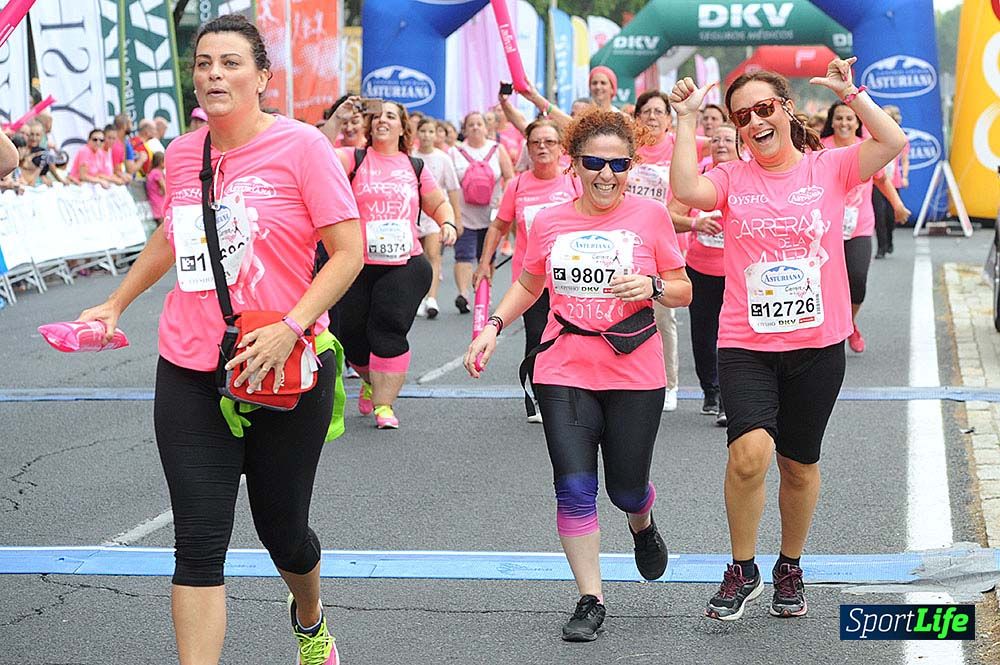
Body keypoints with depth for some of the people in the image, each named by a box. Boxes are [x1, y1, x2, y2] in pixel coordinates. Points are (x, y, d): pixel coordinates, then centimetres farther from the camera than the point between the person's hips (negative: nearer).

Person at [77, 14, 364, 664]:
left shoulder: (300, 145, -9)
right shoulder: (182, 153, 6)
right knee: (199, 543, -5)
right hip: (190, 371, 3)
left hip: (287, 369, -3)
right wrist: (115, 304, 29)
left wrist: (291, 327, -22)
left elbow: (349, 251, -11)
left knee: (283, 529, 14)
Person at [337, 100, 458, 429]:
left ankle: (384, 404, -8)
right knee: (351, 334, 7)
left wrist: (448, 223, 4)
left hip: (404, 264, 0)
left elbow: (439, 203, 23)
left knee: (390, 331, -14)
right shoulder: (354, 159, 4)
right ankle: (371, 380, 38)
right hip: (358, 264, 0)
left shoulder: (415, 168, 12)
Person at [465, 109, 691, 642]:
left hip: (635, 376, -1)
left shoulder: (650, 216, -3)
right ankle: (590, 601, 5)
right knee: (574, 488, -8)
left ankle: (642, 523, 46)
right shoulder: (549, 223, 2)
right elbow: (529, 285, 18)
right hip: (564, 373, 1)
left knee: (626, 489, 7)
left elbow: (683, 291, 3)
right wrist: (494, 326, 4)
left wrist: (653, 287, -18)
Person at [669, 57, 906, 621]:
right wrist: (687, 119, -11)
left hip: (818, 346, 1)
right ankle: (742, 570, -2)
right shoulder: (732, 178, 5)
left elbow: (893, 143, -11)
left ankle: (790, 568, 36)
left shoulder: (829, 168, 3)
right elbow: (687, 189, -16)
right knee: (751, 451, -22)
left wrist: (851, 92, -9)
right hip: (746, 346, -1)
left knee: (800, 466, 13)